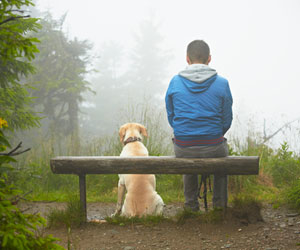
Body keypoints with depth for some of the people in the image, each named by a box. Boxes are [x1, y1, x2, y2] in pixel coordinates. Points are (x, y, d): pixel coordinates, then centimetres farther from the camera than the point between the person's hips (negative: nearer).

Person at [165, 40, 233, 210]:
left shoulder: (175, 82, -3)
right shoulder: (222, 83, -6)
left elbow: (171, 117, 5)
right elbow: (227, 121, 0)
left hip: (183, 149, 1)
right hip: (213, 148, -1)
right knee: (222, 148, 36)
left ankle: (191, 204, 42)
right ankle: (220, 203, 39)